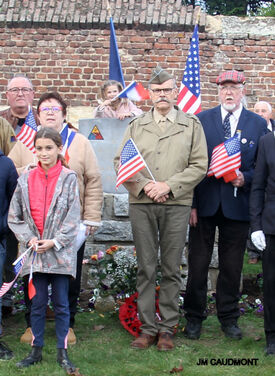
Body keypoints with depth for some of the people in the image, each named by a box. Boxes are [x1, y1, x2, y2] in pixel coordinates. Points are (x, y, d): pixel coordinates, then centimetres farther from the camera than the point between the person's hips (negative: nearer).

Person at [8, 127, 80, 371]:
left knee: (61, 303, 3)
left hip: (60, 251, -2)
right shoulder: (26, 180, 5)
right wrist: (29, 238, -6)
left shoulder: (69, 178, -3)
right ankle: (36, 350, 19)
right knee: (37, 303, 9)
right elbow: (14, 216, 8)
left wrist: (55, 241, -12)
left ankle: (63, 353, 12)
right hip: (34, 251, 2)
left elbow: (73, 216, -5)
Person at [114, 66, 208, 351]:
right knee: (145, 268, 4)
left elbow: (199, 166, 0)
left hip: (176, 204, -1)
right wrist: (144, 186, -9)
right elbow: (120, 162, 7)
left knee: (171, 269, 3)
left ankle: (167, 328, 12)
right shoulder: (136, 126, 13)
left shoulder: (191, 126, 8)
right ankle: (148, 327, 11)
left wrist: (168, 186, -11)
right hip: (141, 203, 1)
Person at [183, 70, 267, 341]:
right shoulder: (201, 120, 3)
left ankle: (228, 318, 23)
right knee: (198, 263, 4)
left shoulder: (258, 124, 5)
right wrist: (190, 202, -5)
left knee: (231, 265, 9)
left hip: (237, 204, 1)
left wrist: (245, 178, -14)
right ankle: (194, 318, 18)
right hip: (205, 203, 0)